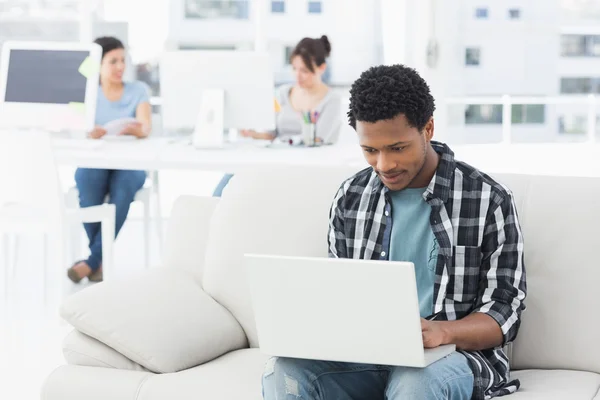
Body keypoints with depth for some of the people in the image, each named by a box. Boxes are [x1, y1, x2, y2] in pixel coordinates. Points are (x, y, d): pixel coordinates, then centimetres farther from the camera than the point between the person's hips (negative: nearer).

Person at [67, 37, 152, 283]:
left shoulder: (138, 90, 6)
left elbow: (146, 126, -10)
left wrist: (139, 129, -36)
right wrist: (88, 131, -37)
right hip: (92, 162, 0)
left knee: (125, 182, -36)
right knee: (90, 177, -36)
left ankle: (93, 259, -32)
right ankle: (101, 259, -24)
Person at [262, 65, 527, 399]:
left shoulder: (489, 200, -4)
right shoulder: (350, 198, 8)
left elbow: (504, 312, -4)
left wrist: (443, 331, -25)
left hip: (452, 354, -3)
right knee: (285, 372, -28)